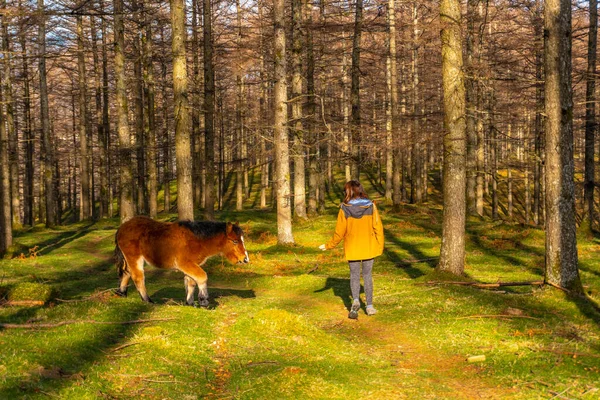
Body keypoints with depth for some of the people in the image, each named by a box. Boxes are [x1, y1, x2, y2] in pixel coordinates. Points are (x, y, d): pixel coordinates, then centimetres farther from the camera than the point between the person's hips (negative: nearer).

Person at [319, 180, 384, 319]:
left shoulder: (345, 209, -11)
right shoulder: (371, 206, -7)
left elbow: (339, 232, -7)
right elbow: (378, 227, -5)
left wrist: (329, 245, 6)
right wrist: (380, 246, 5)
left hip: (352, 248, -1)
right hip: (369, 248, 1)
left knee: (354, 275, 10)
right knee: (367, 275, 12)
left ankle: (355, 300, -13)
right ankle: (370, 306, 15)